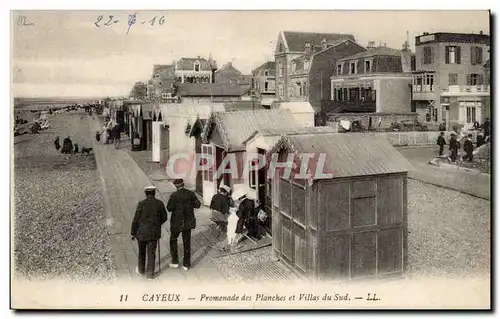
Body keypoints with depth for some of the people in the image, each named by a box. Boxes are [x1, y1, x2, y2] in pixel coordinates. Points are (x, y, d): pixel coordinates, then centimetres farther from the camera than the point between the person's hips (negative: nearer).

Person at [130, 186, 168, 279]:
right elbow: (164, 217, 5)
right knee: (151, 253, 10)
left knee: (142, 252, 19)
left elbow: (136, 219, -10)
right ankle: (150, 273, 11)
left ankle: (141, 270, 36)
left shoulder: (141, 204, -13)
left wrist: (133, 233, 1)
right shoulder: (159, 203, -6)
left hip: (141, 233, -1)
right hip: (153, 233, 1)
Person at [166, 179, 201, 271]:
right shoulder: (190, 193, -3)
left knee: (173, 240, 19)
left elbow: (169, 208, -17)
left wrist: (176, 204, 4)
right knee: (187, 242, 12)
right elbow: (198, 204, -2)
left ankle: (175, 262, 19)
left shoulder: (174, 195, -14)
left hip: (177, 222, -3)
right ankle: (186, 264, 15)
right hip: (188, 222, 3)